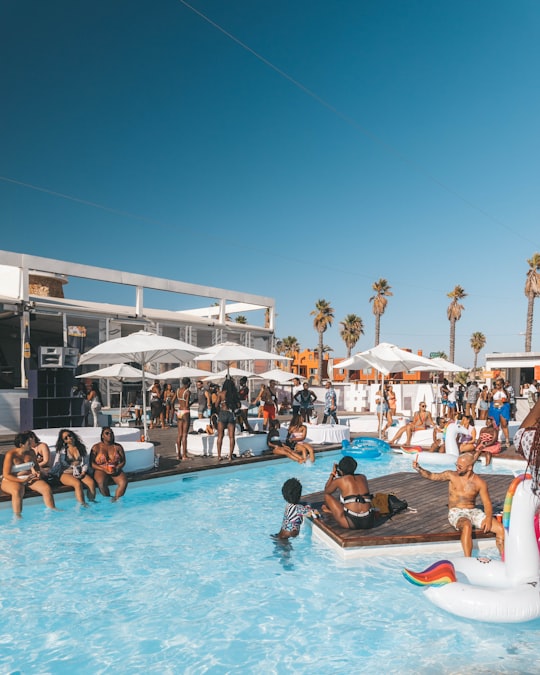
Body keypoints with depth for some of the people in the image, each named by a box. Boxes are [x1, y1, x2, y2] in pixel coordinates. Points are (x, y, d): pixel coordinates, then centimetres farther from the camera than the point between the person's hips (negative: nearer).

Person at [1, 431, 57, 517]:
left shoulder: (31, 452, 5)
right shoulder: (10, 454, -12)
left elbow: (36, 466, 21)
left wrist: (37, 473, -3)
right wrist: (22, 480, -23)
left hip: (30, 479, 5)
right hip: (13, 480, -5)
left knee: (47, 488, -19)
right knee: (18, 491, -40)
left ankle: (52, 510, -8)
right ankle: (17, 516, -36)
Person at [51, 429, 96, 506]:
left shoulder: (81, 447, 12)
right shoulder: (61, 450, 8)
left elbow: (86, 462, 8)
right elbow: (56, 465, 4)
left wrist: (83, 473, -7)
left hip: (80, 473, 3)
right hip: (66, 473, -2)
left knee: (91, 482, -28)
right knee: (78, 484, -34)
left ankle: (92, 502, -23)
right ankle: (82, 504, -37)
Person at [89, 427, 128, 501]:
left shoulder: (118, 447, 8)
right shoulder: (96, 447, 3)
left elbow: (123, 461, 8)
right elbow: (91, 463, -2)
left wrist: (117, 468, -13)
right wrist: (104, 469, -15)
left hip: (115, 470, 2)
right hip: (101, 470, -2)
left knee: (124, 482, -29)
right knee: (101, 483, -36)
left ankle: (115, 500, -20)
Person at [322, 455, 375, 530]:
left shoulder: (339, 480, 0)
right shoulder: (363, 477, 12)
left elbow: (326, 491, 20)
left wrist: (332, 474, 28)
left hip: (351, 523, -5)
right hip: (369, 523, 5)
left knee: (327, 495, 13)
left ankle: (331, 510, 44)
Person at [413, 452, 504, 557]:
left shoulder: (480, 483, 1)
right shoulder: (451, 476, 0)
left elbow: (487, 504, 0)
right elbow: (431, 476, -6)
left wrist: (488, 518, -19)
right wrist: (418, 469, -25)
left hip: (474, 512, 3)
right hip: (456, 513, -3)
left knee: (501, 528, -16)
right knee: (467, 526, -38)